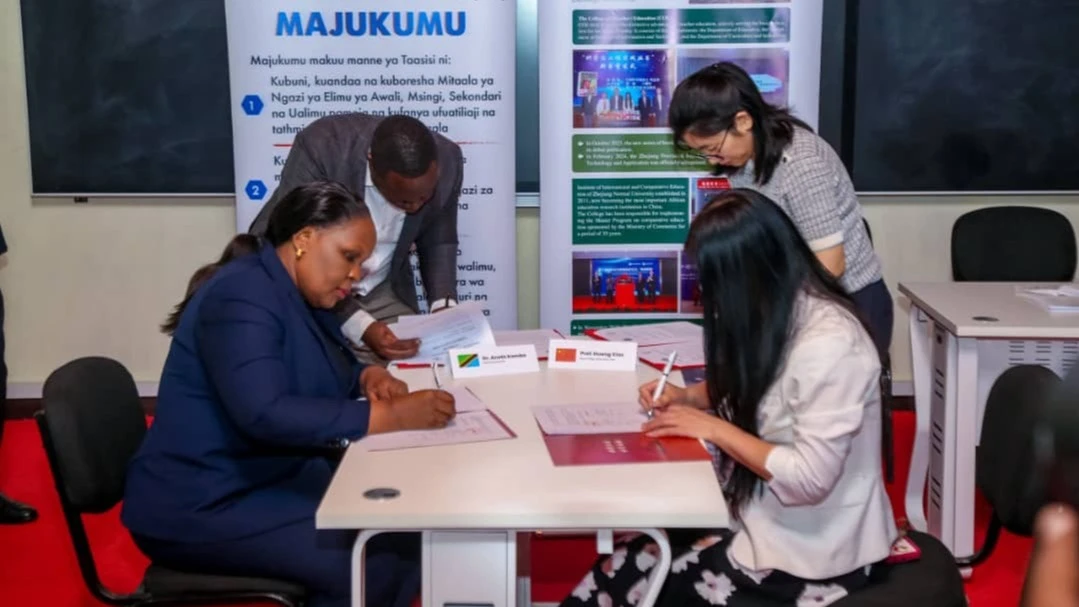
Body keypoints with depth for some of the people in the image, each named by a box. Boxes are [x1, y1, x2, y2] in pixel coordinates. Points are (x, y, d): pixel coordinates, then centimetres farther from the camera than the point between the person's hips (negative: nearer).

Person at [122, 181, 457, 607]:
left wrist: (369, 376, -2)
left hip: (275, 477, 10)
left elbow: (328, 371, 22)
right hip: (202, 507, -10)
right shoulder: (243, 296, -20)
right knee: (378, 563, -23)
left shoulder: (302, 296, 9)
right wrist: (390, 417, -33)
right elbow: (264, 413, -32)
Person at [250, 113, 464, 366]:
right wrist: (361, 326, -37)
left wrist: (444, 306, -17)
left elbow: (438, 241, 0)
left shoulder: (448, 161, -18)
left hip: (381, 293, 3)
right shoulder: (321, 147, -30)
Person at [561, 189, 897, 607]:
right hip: (772, 521, 8)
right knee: (630, 563, -4)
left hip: (809, 557, -8)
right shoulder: (783, 316, 2)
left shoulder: (829, 345, -26)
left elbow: (809, 479, -28)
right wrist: (688, 397, 2)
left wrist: (713, 427, -20)